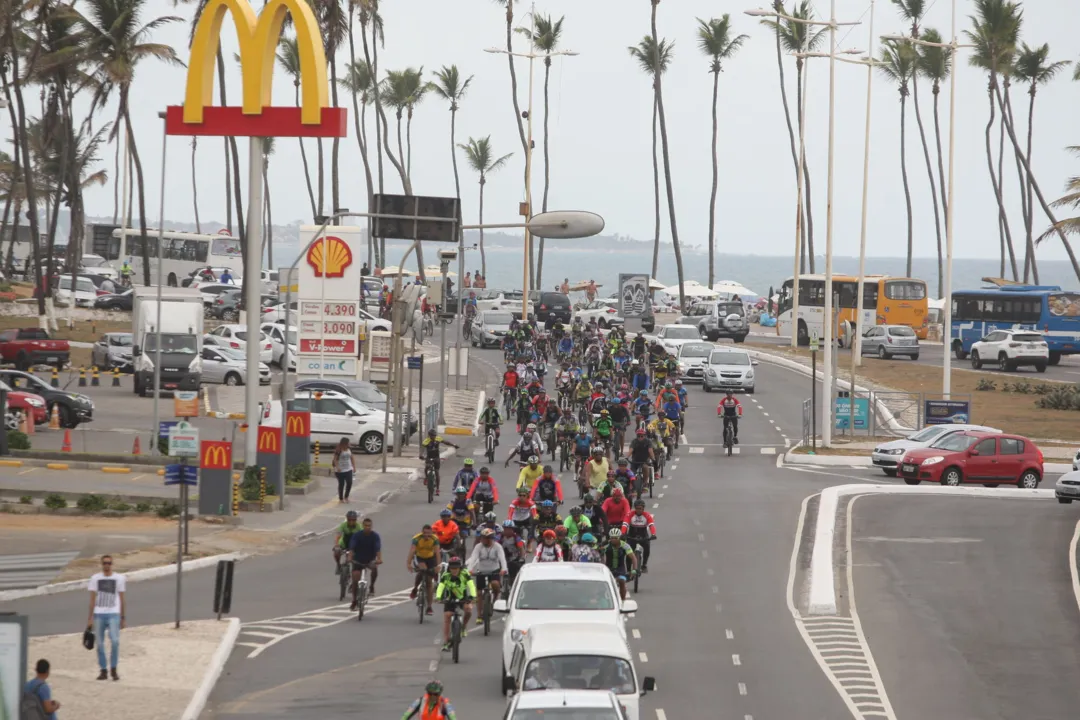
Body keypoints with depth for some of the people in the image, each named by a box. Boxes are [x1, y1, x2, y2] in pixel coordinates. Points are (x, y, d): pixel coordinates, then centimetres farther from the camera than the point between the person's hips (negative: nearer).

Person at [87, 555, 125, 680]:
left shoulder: (119, 578, 7)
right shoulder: (95, 578, 9)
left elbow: (122, 599, 9)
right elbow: (92, 598, 10)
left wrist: (123, 618, 7)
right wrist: (90, 617, 6)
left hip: (113, 614, -2)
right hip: (98, 614, 2)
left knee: (115, 641, -16)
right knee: (100, 643, 2)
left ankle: (113, 669, -3)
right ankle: (103, 670, 12)